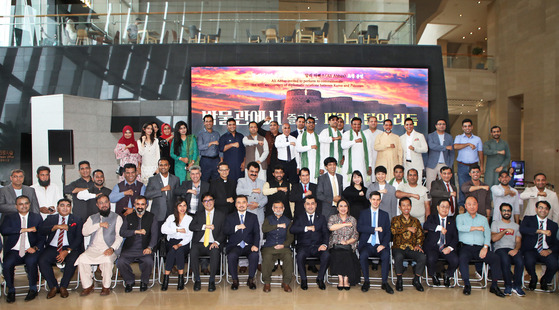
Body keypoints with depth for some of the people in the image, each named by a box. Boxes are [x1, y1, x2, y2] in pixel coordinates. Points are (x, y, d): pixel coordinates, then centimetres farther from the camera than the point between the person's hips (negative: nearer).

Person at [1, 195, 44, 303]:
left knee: (31, 261, -32)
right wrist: (24, 230, -16)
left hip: (31, 250, -1)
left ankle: (33, 289, -10)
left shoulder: (37, 217, 13)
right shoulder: (9, 217, 12)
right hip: (14, 251, 1)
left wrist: (35, 248, -11)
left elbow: (42, 237, 8)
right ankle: (11, 291, -3)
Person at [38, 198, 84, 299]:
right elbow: (41, 231, 1)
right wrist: (56, 226, -13)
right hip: (52, 248, 2)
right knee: (42, 260, -26)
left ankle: (63, 286, -9)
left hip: (69, 248, -2)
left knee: (72, 261, -32)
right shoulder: (51, 218, 19)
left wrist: (67, 251, -14)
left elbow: (78, 239, 0)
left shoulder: (77, 221, 12)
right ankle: (53, 287, -8)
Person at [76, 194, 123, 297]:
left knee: (107, 259, -34)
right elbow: (84, 232, 4)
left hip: (109, 249, -3)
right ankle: (88, 285, -6)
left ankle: (106, 287, -15)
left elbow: (119, 237, 0)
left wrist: (112, 248, -16)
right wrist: (99, 225, -7)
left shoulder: (117, 218, 10)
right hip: (93, 248, 3)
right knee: (82, 259, -25)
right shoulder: (92, 218, 21)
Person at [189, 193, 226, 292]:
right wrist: (205, 226, -12)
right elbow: (191, 227, 3)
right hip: (199, 243, 2)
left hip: (213, 244, -1)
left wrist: (217, 242, -14)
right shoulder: (199, 213, 18)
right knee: (193, 251, -31)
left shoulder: (222, 214, 12)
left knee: (215, 252, -35)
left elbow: (224, 231, 3)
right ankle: (197, 280, -16)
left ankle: (212, 281, -21)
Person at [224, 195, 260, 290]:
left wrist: (255, 245, -14)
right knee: (231, 256, -33)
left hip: (248, 246, 0)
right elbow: (225, 231, -2)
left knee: (254, 255, -31)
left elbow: (256, 233, 4)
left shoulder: (253, 217, 14)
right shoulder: (230, 217, 12)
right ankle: (235, 280, -10)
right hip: (234, 246, 0)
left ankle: (251, 279, -10)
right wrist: (236, 227, -19)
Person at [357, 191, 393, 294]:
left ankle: (385, 282, -15)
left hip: (379, 245, 1)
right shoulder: (364, 213, 12)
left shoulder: (385, 215, 16)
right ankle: (366, 281, -13)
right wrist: (374, 229, -14)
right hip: (367, 244, -1)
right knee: (363, 255, -32)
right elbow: (359, 228, -4)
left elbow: (388, 232, 8)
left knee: (386, 255, -31)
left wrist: (383, 245, -10)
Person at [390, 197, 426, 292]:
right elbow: (393, 230, -9)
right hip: (398, 247, -2)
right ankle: (399, 280, -13)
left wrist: (418, 245, -4)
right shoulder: (395, 219, 10)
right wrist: (408, 228, -8)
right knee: (398, 257, -36)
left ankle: (416, 280, -5)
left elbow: (420, 235, 14)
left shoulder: (415, 221, 19)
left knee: (423, 257, -27)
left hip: (412, 248, 3)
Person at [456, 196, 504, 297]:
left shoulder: (483, 219, 22)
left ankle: (494, 286, -11)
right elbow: (460, 227, -10)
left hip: (480, 248, 3)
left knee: (496, 258, -21)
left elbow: (487, 234, 10)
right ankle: (467, 285, -22)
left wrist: (485, 247, -7)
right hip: (466, 247, -3)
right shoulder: (460, 217, 13)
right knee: (462, 258, -33)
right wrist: (476, 228, -9)